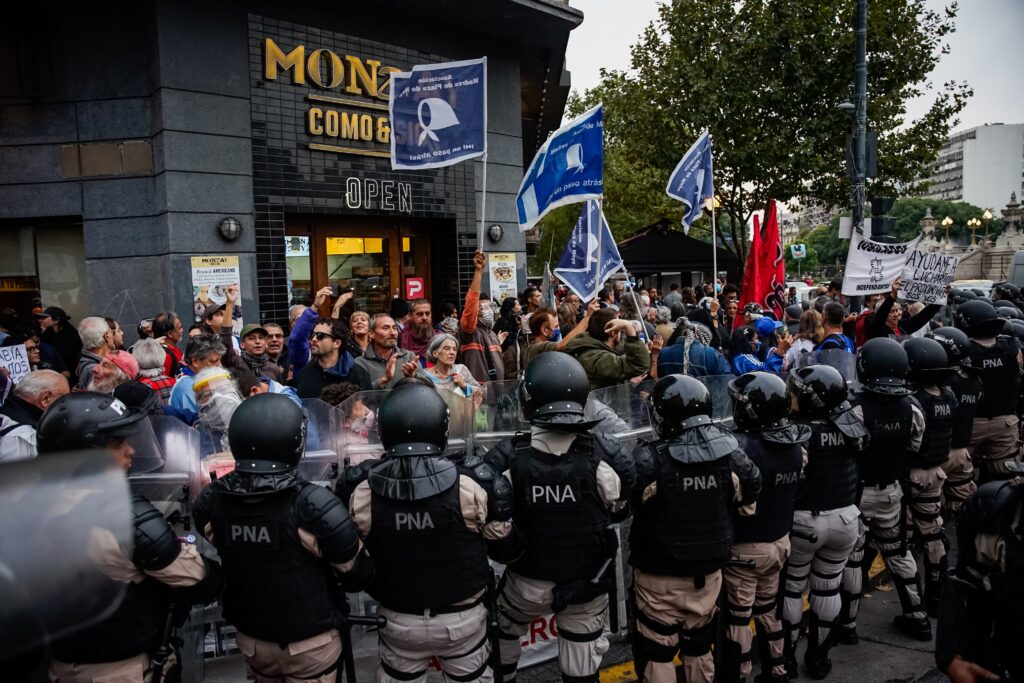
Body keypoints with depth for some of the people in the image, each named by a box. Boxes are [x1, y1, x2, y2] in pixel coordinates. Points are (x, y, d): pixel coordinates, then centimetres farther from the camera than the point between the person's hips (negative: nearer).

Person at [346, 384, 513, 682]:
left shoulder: (363, 494, -19)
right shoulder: (468, 486, -24)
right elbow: (499, 535, -6)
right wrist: (495, 485, 3)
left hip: (398, 620, 1)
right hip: (462, 617, -1)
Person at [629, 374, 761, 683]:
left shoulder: (651, 459, -26)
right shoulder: (731, 452, -9)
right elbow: (748, 501, 4)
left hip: (660, 575, -5)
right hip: (708, 570, 5)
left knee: (656, 651, 11)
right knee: (700, 644, 25)